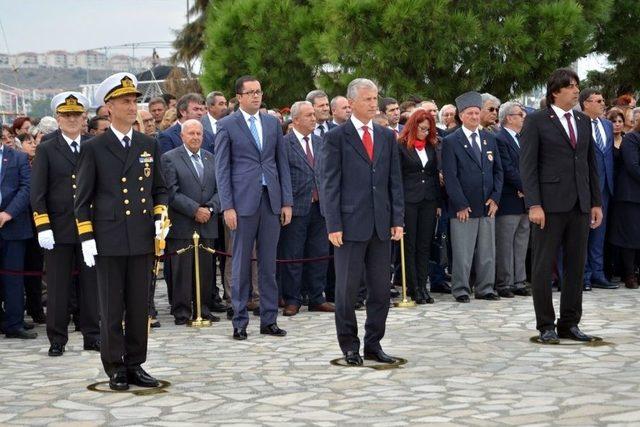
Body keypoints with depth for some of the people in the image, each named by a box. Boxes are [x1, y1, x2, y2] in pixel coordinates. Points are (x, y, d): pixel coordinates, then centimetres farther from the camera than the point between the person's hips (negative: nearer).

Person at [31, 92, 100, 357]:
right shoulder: (46, 150, 4)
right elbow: (37, 193, 0)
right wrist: (43, 227, -9)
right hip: (59, 230, -2)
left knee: (91, 284, 7)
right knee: (58, 288, 3)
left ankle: (92, 336, 16)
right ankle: (57, 339, 11)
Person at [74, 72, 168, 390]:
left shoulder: (149, 145, 11)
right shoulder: (94, 149, 0)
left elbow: (159, 189, 18)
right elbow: (82, 198, 1)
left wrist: (160, 216, 1)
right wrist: (87, 238, -5)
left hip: (143, 239, 3)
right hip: (109, 241, -3)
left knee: (139, 307, 7)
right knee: (111, 309, 2)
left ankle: (135, 365, 17)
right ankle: (115, 368, 10)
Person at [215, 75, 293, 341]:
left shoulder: (272, 123, 12)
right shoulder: (227, 125, 0)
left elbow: (282, 163, 12)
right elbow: (222, 168, -2)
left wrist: (287, 201, 6)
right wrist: (227, 206, -9)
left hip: (271, 200, 4)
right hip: (244, 201, -4)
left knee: (268, 263, 7)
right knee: (241, 264, 2)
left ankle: (269, 320, 13)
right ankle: (240, 321, 8)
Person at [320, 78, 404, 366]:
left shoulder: (387, 137, 12)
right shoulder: (336, 137, -2)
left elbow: (395, 180, 12)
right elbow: (329, 184, -5)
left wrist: (398, 220, 4)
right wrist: (333, 225, -11)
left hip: (381, 225, 4)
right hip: (350, 224, -4)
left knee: (381, 289, 7)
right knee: (347, 289, 2)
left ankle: (373, 344, 17)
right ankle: (349, 346, 13)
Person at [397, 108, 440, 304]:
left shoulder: (431, 146, 12)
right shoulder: (401, 146, -5)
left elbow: (435, 174, 15)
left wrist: (439, 203, 11)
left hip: (428, 201, 5)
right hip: (409, 200, -5)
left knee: (424, 246, 6)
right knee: (410, 246, 1)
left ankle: (422, 286, 11)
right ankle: (413, 288, 5)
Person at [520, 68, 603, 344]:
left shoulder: (584, 122, 15)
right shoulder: (536, 121, -2)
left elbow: (591, 164, 17)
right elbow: (527, 166, -7)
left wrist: (596, 202, 11)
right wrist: (534, 205, -14)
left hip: (580, 205, 6)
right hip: (550, 205, -5)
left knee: (576, 266, 8)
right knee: (543, 266, 0)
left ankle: (569, 324, 17)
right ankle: (546, 326, 8)